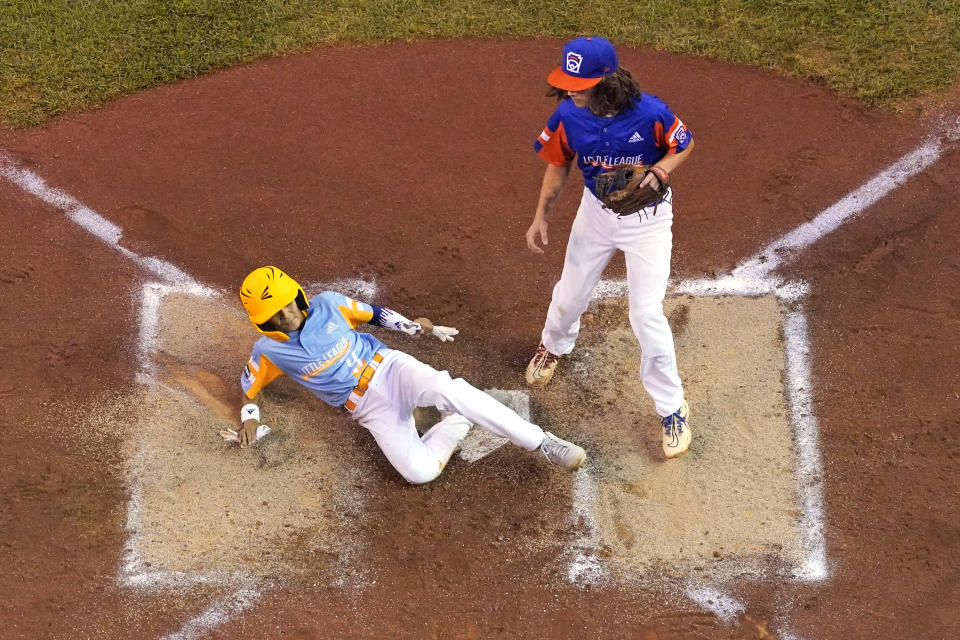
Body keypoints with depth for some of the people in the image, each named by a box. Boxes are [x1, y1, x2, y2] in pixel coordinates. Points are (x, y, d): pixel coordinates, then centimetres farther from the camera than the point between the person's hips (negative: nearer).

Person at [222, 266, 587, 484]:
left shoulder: (327, 306, -2)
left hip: (390, 368, 0)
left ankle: (543, 443, -29)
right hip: (370, 408, 0)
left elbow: (373, 313, 11)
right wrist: (249, 419, -5)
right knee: (419, 471, -26)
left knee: (446, 389, -35)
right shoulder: (269, 351, -3)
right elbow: (250, 386, 14)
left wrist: (412, 327, -4)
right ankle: (457, 423, 4)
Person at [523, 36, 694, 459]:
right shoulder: (567, 117, -20)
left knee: (647, 314, -8)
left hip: (647, 218, -3)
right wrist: (541, 216, -7)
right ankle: (553, 347, 56)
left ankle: (673, 410, 10)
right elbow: (558, 165, -2)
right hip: (596, 211, 4)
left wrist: (658, 171, -28)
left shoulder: (650, 114, -29)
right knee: (570, 295, 19)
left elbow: (685, 145, -9)